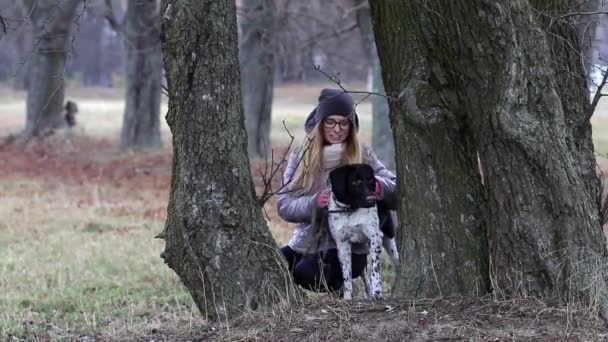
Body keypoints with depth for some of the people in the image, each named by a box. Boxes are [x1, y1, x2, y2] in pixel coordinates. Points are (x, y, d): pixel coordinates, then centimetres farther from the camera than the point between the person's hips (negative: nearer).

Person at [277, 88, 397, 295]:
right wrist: (314, 202, -26)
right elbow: (284, 204, -6)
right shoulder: (301, 156, 2)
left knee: (307, 273, -30)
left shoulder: (362, 155, 0)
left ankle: (337, 287, 3)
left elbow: (396, 186, -4)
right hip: (306, 242, 2)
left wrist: (377, 185, -27)